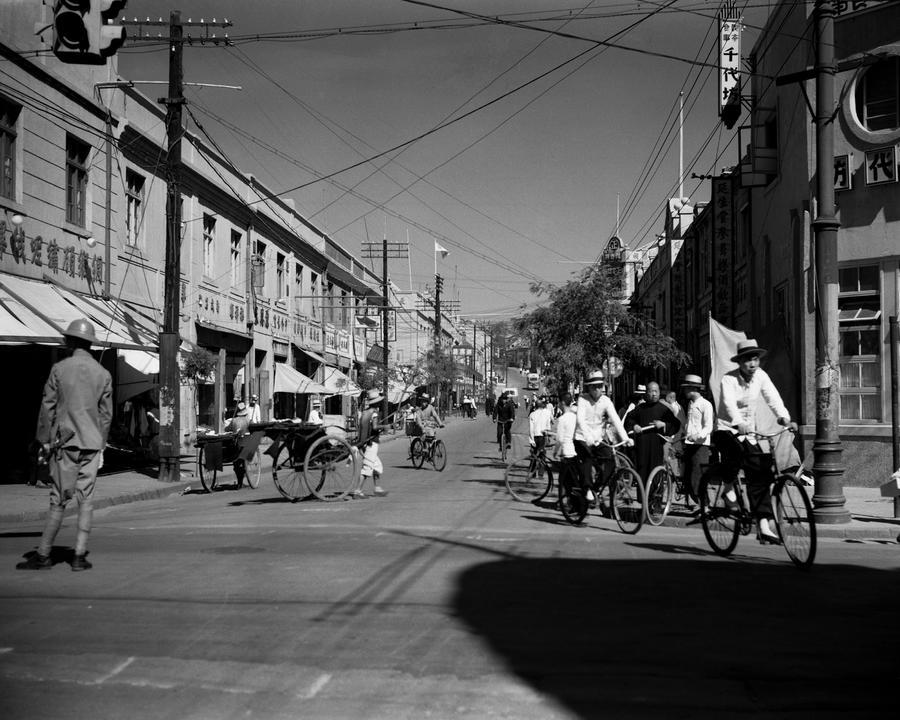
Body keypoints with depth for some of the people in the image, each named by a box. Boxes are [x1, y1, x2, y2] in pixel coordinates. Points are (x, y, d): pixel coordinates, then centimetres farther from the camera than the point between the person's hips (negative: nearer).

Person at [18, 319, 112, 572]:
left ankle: (44, 554, 7)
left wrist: (44, 440, 5)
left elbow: (48, 407, -2)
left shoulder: (59, 369, -3)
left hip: (65, 440, -2)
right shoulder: (103, 374, 4)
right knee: (86, 499, 4)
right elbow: (106, 414, 8)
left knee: (59, 499, 1)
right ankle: (80, 555, 3)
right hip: (92, 442, 2)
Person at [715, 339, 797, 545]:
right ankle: (729, 487, -12)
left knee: (760, 474, -6)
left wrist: (785, 418, -32)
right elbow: (729, 404, -32)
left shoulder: (760, 376, -2)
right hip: (727, 430, -4)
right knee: (734, 449, -38)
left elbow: (773, 398, -13)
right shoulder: (729, 379, -15)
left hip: (749, 434, 5)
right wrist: (738, 424, -51)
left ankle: (764, 527, -6)